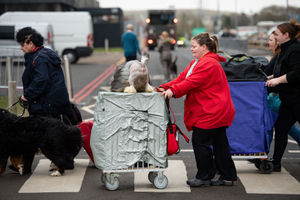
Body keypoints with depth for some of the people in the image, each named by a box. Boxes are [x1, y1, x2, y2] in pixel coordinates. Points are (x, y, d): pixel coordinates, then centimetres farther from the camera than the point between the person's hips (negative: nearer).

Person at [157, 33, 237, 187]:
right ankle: (228, 177, 18)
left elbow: (192, 82, -25)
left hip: (211, 113, -11)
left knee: (200, 142, -4)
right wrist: (165, 87, 0)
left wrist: (173, 91, -28)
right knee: (220, 144, 12)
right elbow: (183, 77, 11)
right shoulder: (197, 62, 19)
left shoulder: (209, 64, -17)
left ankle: (204, 177, 8)